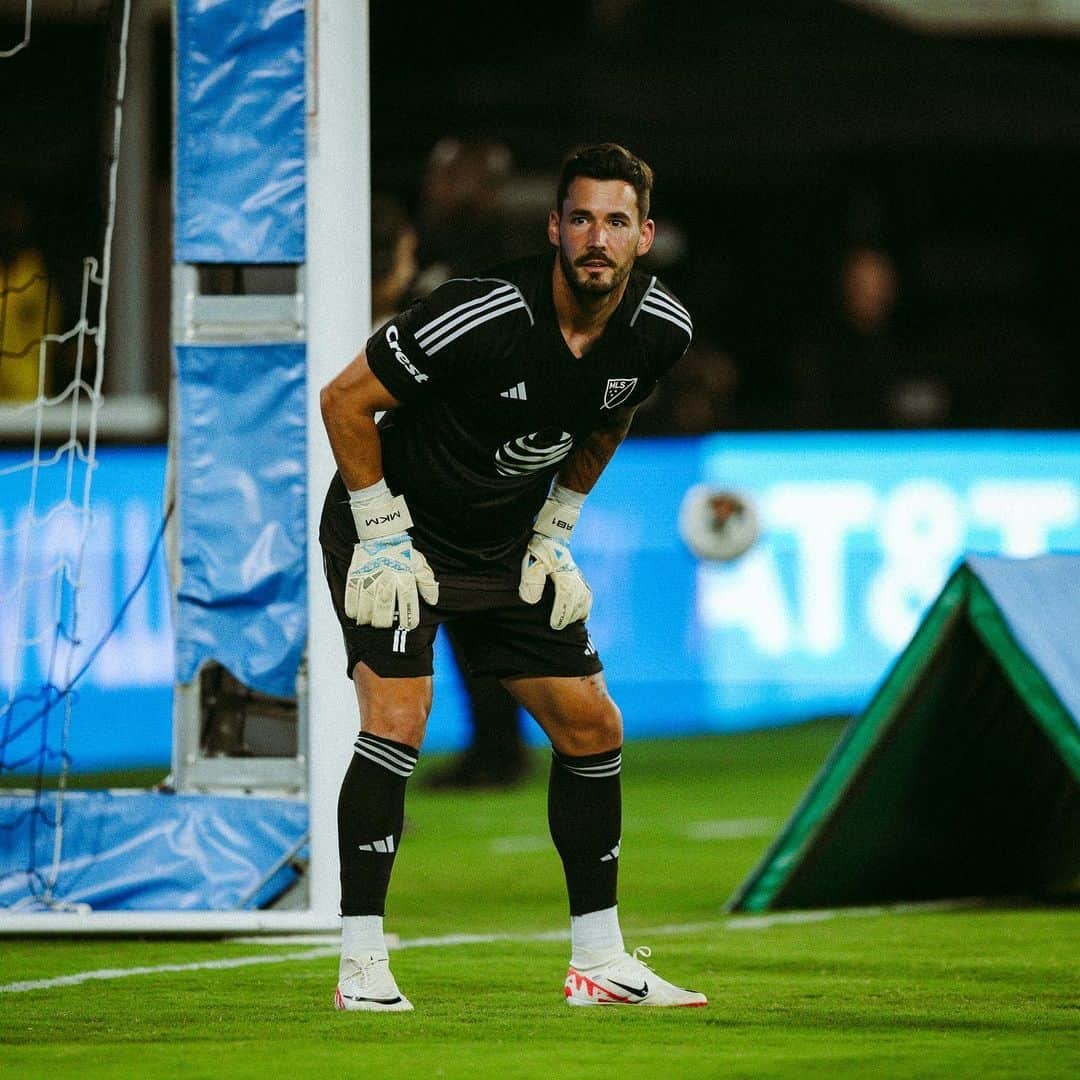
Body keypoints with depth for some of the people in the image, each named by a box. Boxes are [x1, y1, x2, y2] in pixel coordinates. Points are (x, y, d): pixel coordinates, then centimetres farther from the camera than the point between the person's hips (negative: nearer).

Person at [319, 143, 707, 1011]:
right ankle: (362, 965, -14)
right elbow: (346, 401, -20)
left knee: (592, 726, 4)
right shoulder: (480, 316, -30)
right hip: (397, 525, -6)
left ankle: (600, 960, 15)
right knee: (398, 720, -22)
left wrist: (553, 534, 6)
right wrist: (383, 540, -18)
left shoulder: (661, 331, -11)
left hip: (511, 544, 6)